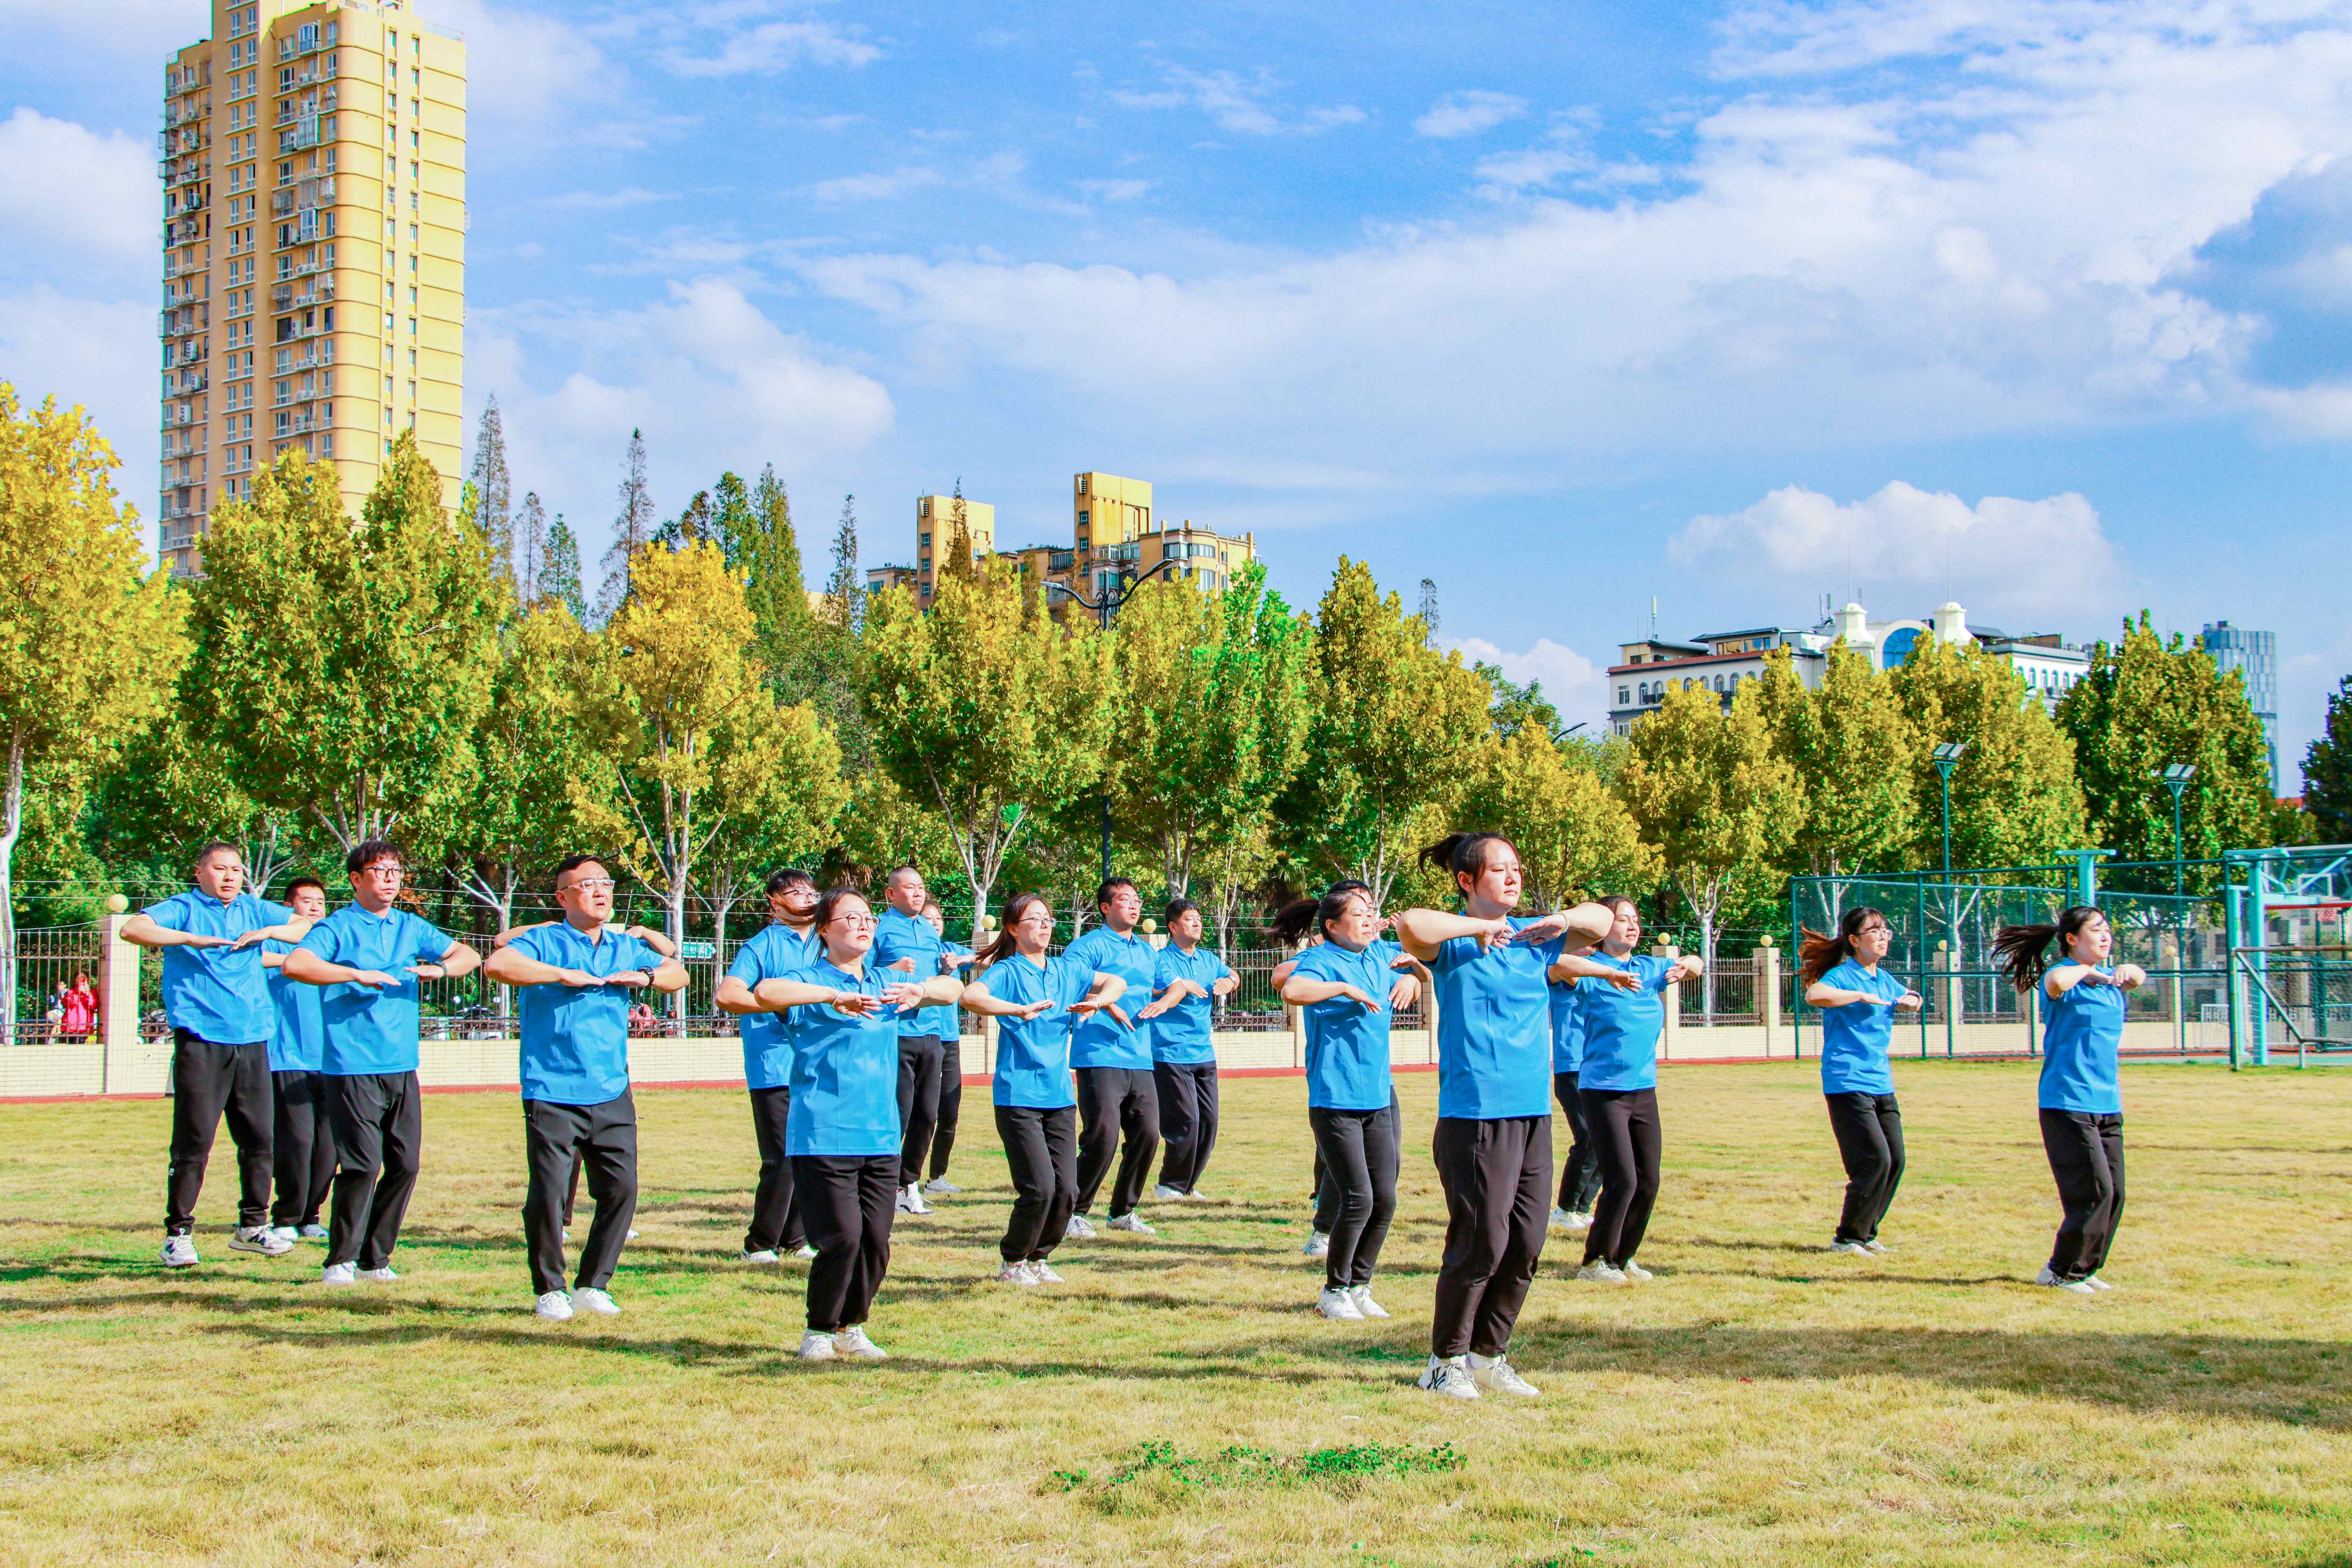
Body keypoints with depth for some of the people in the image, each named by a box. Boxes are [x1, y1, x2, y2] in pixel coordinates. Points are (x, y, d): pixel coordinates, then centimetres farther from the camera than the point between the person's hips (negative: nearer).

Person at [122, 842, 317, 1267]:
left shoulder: (254, 910, 16)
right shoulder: (184, 909, 1)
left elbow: (308, 926, 20)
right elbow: (133, 929, -14)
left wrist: (267, 932, 2)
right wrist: (193, 939, -24)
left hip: (252, 1041, 5)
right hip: (201, 1042, -5)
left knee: (260, 1137, 5)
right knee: (194, 1140, -7)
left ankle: (253, 1226, 18)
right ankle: (178, 1233, 2)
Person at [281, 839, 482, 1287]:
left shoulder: (411, 928, 15)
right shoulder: (338, 928, -2)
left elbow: (468, 956, 21)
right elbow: (295, 965, -18)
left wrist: (439, 968, 0)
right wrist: (358, 974, -23)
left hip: (402, 1067, 6)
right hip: (353, 1069, -6)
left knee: (405, 1165, 3)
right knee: (363, 1165, -11)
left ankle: (376, 1258, 16)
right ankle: (340, 1260, 3)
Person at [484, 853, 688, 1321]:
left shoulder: (625, 947, 15)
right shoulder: (544, 941, -2)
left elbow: (678, 973, 26)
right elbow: (497, 965, -21)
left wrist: (646, 976, 4)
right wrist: (564, 975, -21)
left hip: (612, 1095, 5)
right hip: (552, 1094, -5)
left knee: (621, 1189, 2)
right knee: (548, 1191, -7)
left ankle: (593, 1284, 17)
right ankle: (549, 1289, 10)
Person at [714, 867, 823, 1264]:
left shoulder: (825, 946, 16)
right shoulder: (762, 946, -2)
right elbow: (726, 995, -14)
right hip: (776, 1071, -6)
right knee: (782, 1161, -7)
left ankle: (795, 1238, 20)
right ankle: (760, 1244, 6)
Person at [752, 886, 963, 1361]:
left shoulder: (886, 982, 15)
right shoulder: (810, 982, -3)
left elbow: (954, 987, 16)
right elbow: (765, 992, -23)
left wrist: (921, 990, -6)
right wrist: (834, 996, -30)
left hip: (882, 1137, 5)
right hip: (823, 1137, -5)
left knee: (876, 1241, 4)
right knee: (842, 1238, -11)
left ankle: (852, 1327, 25)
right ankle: (819, 1330, 10)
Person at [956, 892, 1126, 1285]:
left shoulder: (1066, 971, 13)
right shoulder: (1006, 972, -5)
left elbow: (1116, 982, 23)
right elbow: (970, 996, -24)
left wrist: (1097, 1001, 1)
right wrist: (1021, 1010, -34)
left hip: (1060, 1096, 6)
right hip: (1018, 1097, -6)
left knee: (1067, 1189, 1)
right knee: (1040, 1188, -12)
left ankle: (1038, 1259, 21)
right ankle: (1013, 1262, 9)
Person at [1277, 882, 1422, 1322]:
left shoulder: (1380, 955, 12)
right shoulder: (1321, 960, -10)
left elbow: (1419, 968, 32)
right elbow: (1292, 990, -32)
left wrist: (1411, 978, 9)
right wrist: (1344, 988, -26)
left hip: (1380, 1098, 7)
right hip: (1335, 1100, -7)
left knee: (1385, 1200, 7)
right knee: (1358, 1200, -9)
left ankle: (1359, 1287, 23)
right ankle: (1335, 1291, 9)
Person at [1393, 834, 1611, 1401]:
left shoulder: (1532, 938, 13)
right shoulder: (1453, 941, -4)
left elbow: (1602, 920, 23)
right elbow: (1411, 925, -27)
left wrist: (1564, 920, 3)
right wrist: (1481, 927, -16)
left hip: (1534, 1113, 6)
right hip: (1474, 1114, -6)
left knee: (1526, 1244, 8)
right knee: (1481, 1243, -5)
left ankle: (1488, 1355, 24)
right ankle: (1446, 1362, 12)